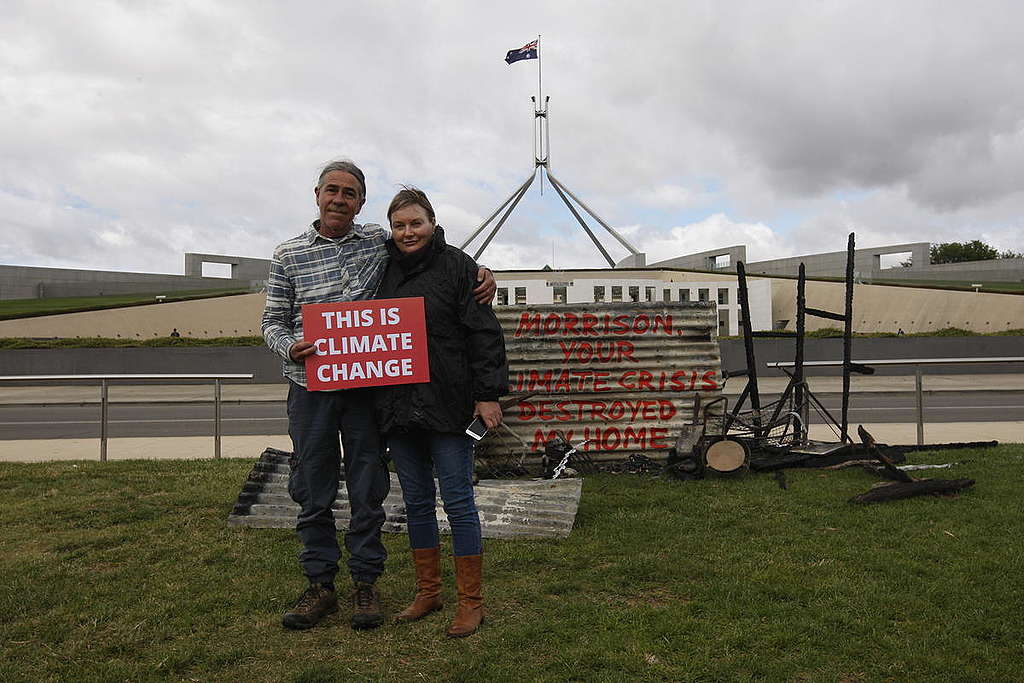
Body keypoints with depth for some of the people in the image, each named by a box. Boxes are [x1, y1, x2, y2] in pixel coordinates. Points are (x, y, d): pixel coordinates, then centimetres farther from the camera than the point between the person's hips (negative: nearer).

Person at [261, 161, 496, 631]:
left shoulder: (380, 242, 5)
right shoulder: (288, 255, 4)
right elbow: (272, 320, 6)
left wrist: (481, 272, -2)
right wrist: (290, 348, -16)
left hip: (366, 383, 0)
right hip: (310, 386, 0)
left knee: (368, 489, 6)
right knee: (312, 489, 7)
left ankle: (365, 584, 20)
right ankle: (319, 585, 22)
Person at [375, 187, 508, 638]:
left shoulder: (456, 266, -3)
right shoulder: (383, 271, 12)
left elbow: (484, 334, -7)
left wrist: (488, 394, -13)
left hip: (447, 405, -5)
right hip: (398, 408, 6)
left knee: (458, 502, 0)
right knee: (417, 502, 13)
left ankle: (471, 602, 13)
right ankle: (427, 592, 28)